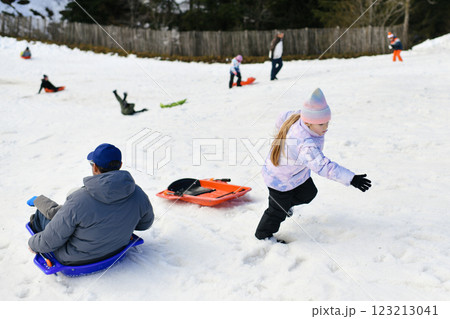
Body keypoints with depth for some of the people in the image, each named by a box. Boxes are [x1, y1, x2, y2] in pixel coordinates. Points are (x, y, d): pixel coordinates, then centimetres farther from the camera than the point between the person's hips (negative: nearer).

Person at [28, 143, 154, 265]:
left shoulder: (78, 201, -33)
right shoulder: (139, 195, -20)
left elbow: (51, 240, -22)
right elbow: (145, 223, 0)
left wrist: (33, 244, 1)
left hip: (75, 259, -4)